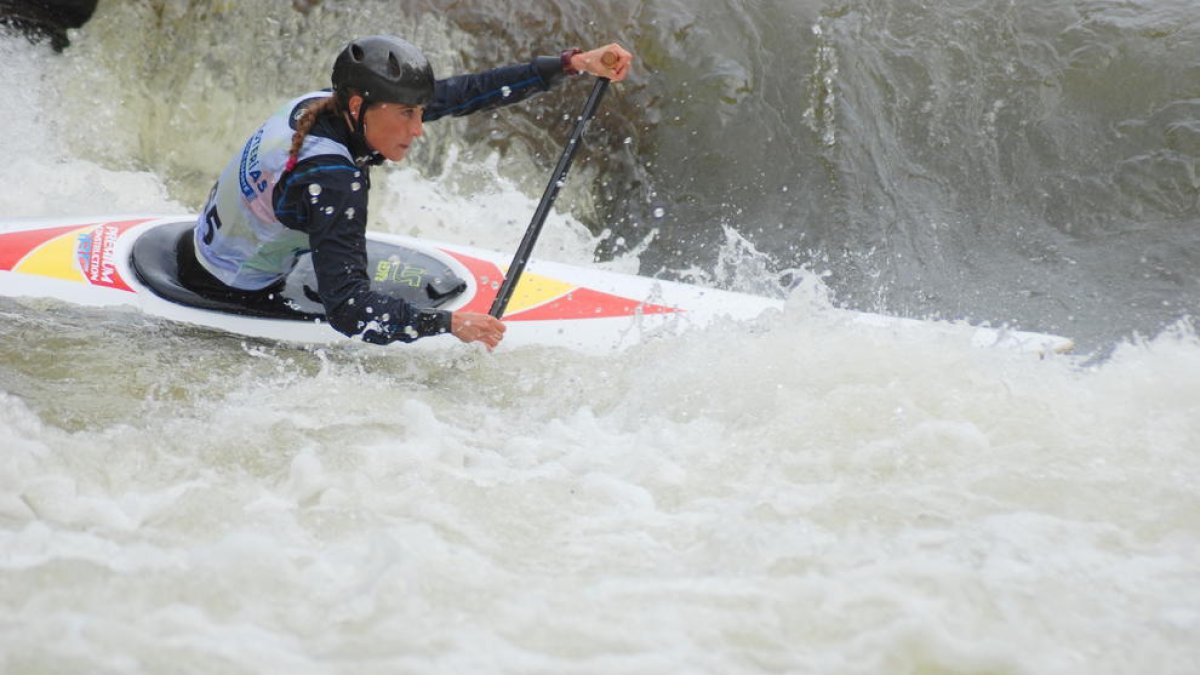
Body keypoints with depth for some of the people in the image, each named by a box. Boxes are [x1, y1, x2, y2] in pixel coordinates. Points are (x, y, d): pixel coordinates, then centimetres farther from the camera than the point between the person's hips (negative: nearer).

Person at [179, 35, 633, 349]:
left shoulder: (329, 106, -11)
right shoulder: (330, 181, -35)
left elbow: (464, 93, -10)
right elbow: (347, 311, -40)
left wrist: (575, 63, -13)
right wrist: (449, 323, -43)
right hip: (230, 301, -8)